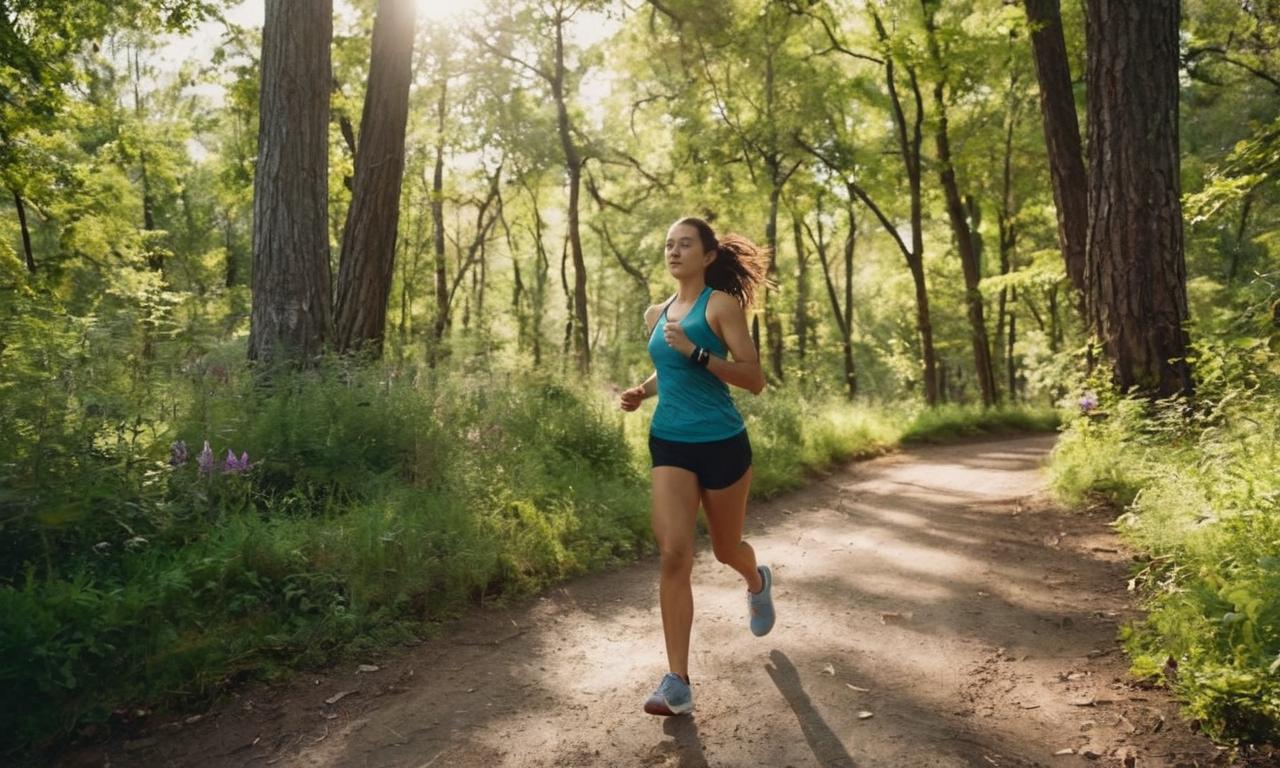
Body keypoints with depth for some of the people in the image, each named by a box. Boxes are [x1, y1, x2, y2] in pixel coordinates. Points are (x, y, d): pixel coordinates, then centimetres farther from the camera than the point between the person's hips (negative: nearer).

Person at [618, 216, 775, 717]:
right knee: (673, 554, -11)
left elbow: (754, 380, -14)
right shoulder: (656, 314, 10)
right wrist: (642, 391, 6)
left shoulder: (721, 304, -8)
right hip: (669, 444, 4)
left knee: (726, 550, 15)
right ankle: (678, 683, -5)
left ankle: (757, 581, 54)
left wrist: (695, 350, -24)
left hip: (722, 444, -3)